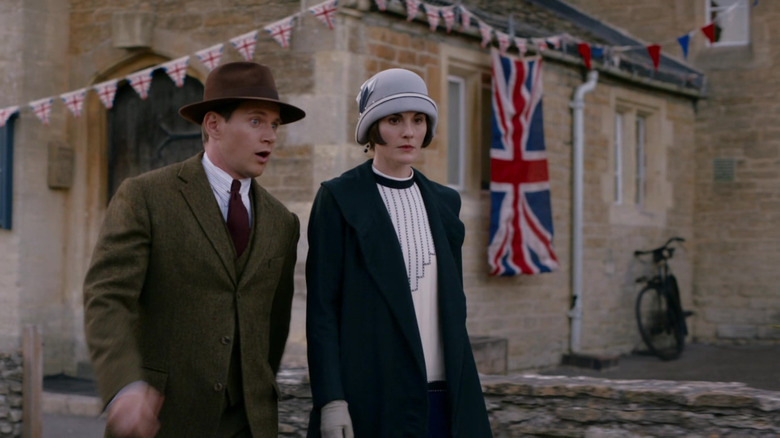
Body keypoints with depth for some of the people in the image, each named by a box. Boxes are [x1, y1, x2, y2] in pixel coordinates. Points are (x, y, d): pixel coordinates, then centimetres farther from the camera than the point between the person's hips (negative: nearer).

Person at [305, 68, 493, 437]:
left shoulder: (443, 201, 13)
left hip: (442, 400, 5)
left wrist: (463, 391, 15)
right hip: (372, 394, -5)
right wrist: (330, 399, -14)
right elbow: (322, 304, -6)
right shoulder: (338, 198, -2)